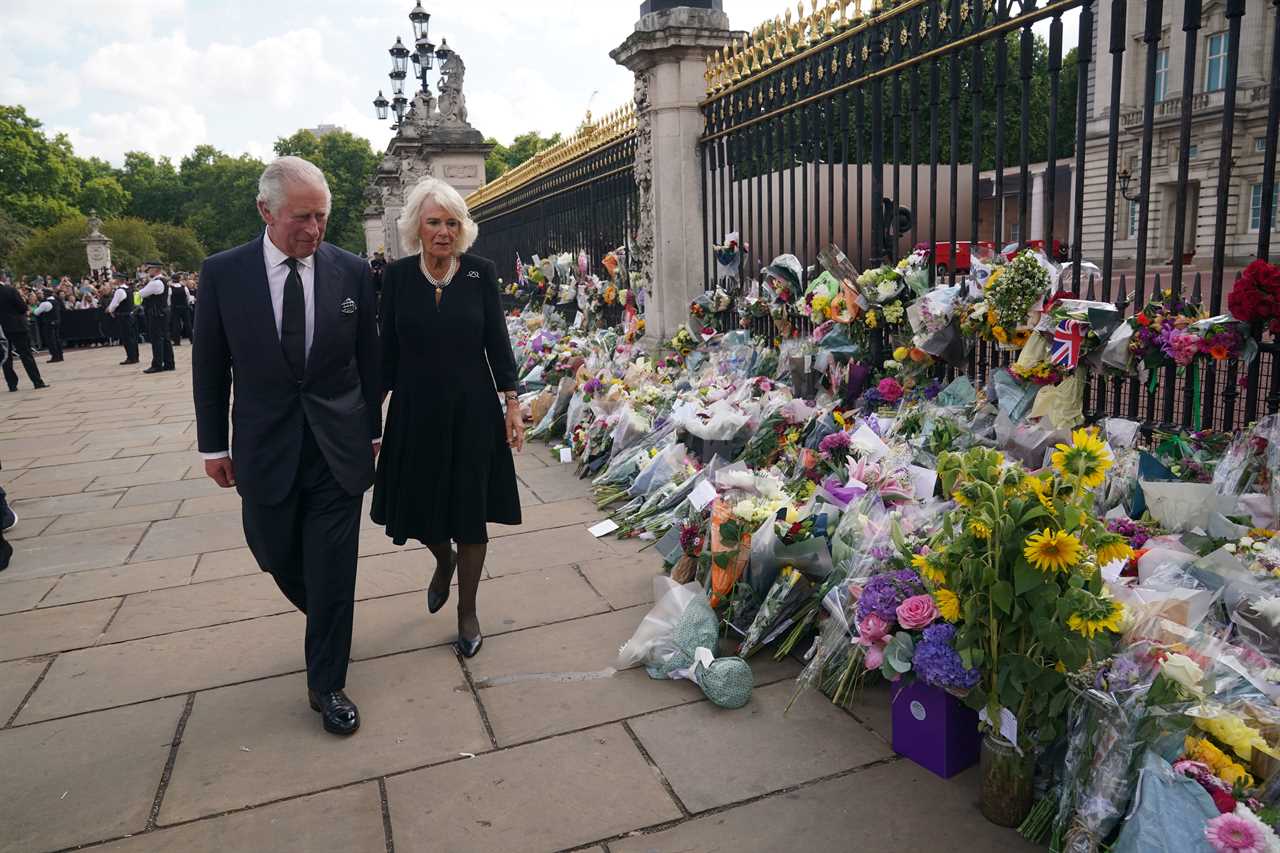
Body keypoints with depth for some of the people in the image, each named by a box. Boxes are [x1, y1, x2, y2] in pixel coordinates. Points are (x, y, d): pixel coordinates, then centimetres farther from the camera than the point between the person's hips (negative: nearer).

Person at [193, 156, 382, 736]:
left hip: (339, 444, -1)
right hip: (264, 447, 1)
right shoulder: (222, 273, -4)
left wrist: (372, 429, 8)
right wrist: (212, 444, 4)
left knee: (333, 571, 3)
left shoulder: (351, 271, -4)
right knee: (276, 554, 15)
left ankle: (327, 684, 20)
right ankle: (327, 620, 47)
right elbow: (209, 367, 3)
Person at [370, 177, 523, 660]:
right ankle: (443, 559, 47)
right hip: (415, 411, 1)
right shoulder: (397, 275, -2)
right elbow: (388, 349, 2)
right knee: (421, 506, 11)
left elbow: (497, 342, -1)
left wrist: (512, 405, -5)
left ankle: (467, 611, 25)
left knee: (471, 513, 6)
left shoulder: (481, 273, -4)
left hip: (472, 410, -1)